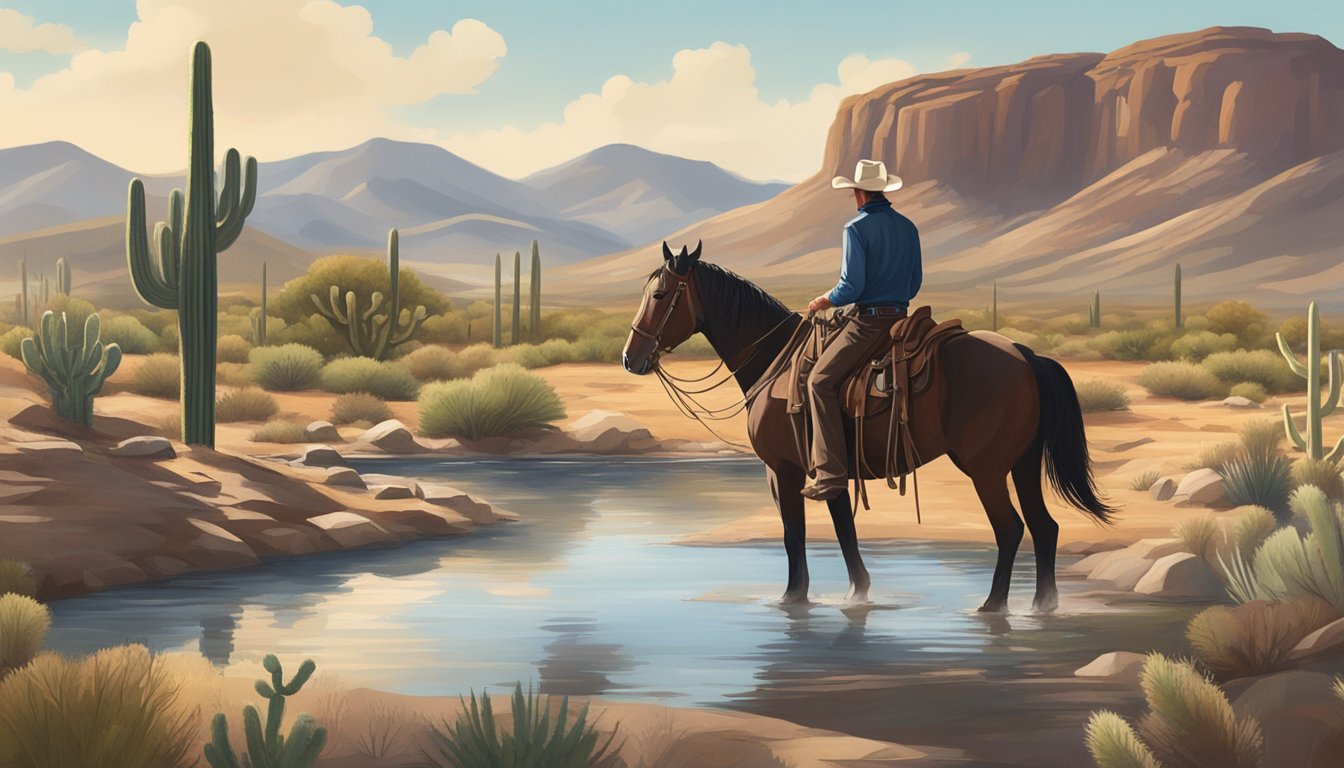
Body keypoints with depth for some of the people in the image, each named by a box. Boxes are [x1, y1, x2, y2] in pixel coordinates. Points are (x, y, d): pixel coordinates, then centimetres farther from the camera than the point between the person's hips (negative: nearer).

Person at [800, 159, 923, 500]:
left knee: (821, 381, -8)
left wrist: (825, 301, 2)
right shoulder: (908, 228, 11)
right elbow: (915, 283, 17)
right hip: (901, 316, 8)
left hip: (869, 319, -8)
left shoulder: (857, 228, -11)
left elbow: (851, 287, -16)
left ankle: (831, 474, -19)